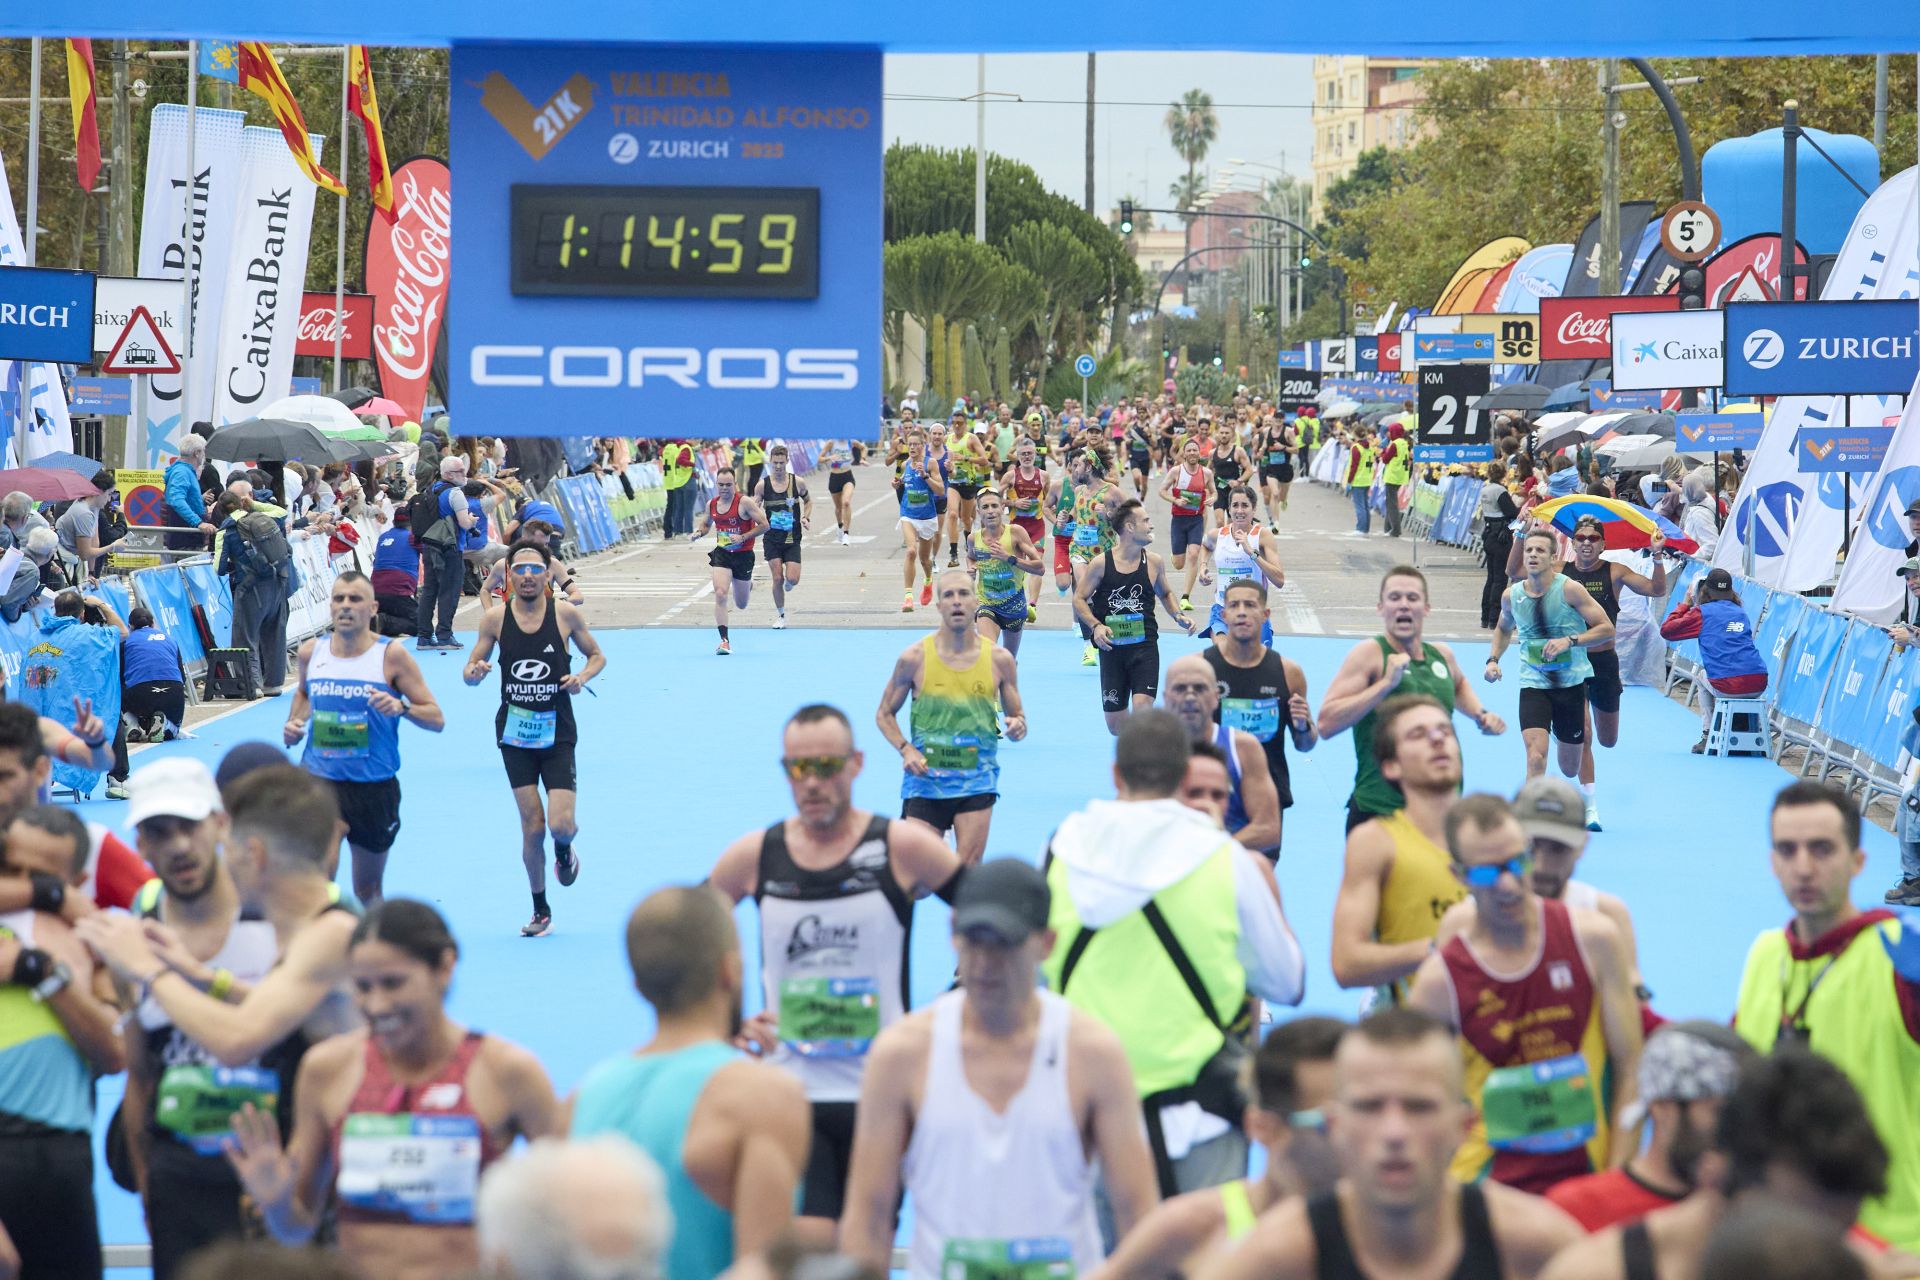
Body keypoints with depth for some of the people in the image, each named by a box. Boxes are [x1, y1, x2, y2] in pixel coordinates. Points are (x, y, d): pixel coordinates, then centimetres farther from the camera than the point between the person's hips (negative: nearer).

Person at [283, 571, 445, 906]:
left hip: (374, 786, -1)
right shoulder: (312, 652, 2)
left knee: (368, 891, 13)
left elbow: (436, 719, -6)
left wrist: (401, 707, -25)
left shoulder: (391, 656, -7)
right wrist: (294, 722, 6)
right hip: (317, 777, 1)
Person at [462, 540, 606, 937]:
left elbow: (597, 656, 7)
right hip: (515, 733, 1)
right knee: (532, 826, -2)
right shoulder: (496, 619, -3)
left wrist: (582, 677, -13)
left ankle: (564, 849, 28)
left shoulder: (565, 613, -5)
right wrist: (475, 672, -20)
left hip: (557, 733, -1)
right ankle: (540, 911, 15)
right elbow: (470, 670, 4)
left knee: (561, 825, -11)